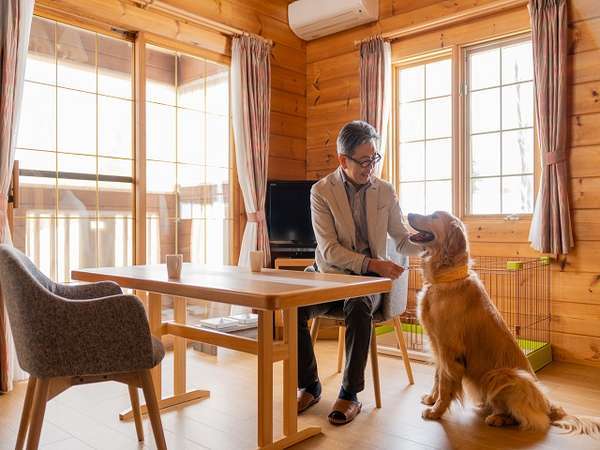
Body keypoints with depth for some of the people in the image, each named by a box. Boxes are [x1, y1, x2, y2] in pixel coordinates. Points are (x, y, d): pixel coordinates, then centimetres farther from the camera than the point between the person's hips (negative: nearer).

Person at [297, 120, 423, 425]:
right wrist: (372, 264, -24)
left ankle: (350, 394, -18)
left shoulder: (385, 191, 3)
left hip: (369, 278, 0)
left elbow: (402, 241, 8)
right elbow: (328, 249, -13)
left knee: (358, 308, -35)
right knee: (293, 308, -28)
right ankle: (309, 386, -4)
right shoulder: (321, 191, -5)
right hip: (332, 275, 0)